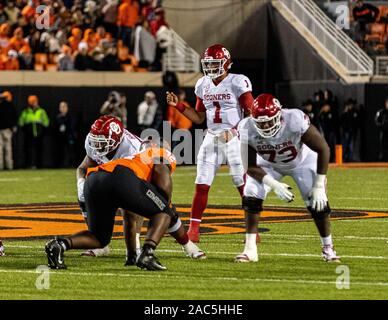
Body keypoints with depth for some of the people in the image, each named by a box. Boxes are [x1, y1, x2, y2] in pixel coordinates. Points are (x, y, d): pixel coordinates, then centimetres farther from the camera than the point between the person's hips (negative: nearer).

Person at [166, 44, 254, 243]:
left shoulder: (238, 83, -8)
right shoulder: (203, 85, 9)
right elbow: (199, 117, 17)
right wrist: (177, 105, 7)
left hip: (234, 139, -5)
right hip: (211, 139, 5)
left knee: (245, 186, -3)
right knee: (202, 186, 0)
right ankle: (193, 230, 4)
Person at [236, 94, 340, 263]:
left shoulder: (295, 121, -40)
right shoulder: (246, 130, -33)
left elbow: (323, 149, -28)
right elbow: (251, 166, -19)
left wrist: (319, 185, -28)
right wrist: (274, 185, -31)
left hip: (302, 160, -2)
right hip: (269, 164, 2)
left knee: (317, 202, -12)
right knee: (251, 196, -16)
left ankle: (328, 247, 9)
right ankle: (250, 249, -5)